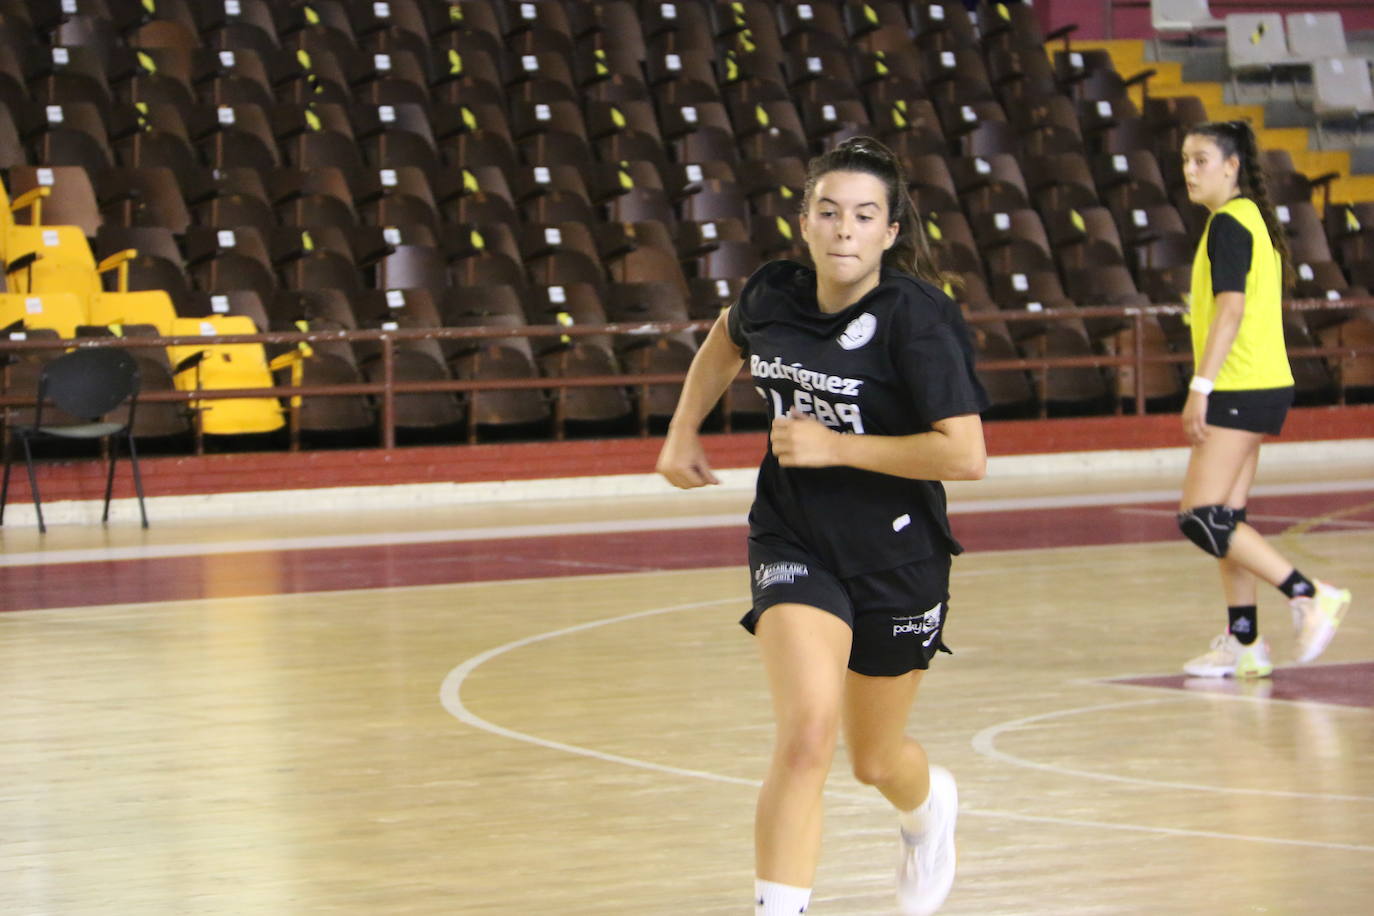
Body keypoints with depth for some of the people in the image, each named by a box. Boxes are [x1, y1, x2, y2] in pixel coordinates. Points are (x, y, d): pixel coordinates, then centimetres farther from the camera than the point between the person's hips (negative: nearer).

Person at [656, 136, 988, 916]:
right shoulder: (773, 295, -6)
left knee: (876, 760, 18)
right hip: (795, 548, 2)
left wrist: (833, 445, -24)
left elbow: (966, 454, -27)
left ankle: (930, 805, 55)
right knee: (808, 732, -23)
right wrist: (683, 432, 14)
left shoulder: (915, 317, -20)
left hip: (898, 560, -1)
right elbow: (726, 340, 20)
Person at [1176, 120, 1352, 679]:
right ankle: (1243, 643, 12)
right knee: (1224, 519, 11)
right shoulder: (1254, 220, 18)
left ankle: (1309, 596, -13)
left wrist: (1201, 387, -24)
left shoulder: (1227, 223, -11)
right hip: (1263, 386, 10)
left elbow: (1230, 308, -21)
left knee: (1202, 518, -12)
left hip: (1240, 389, -10)